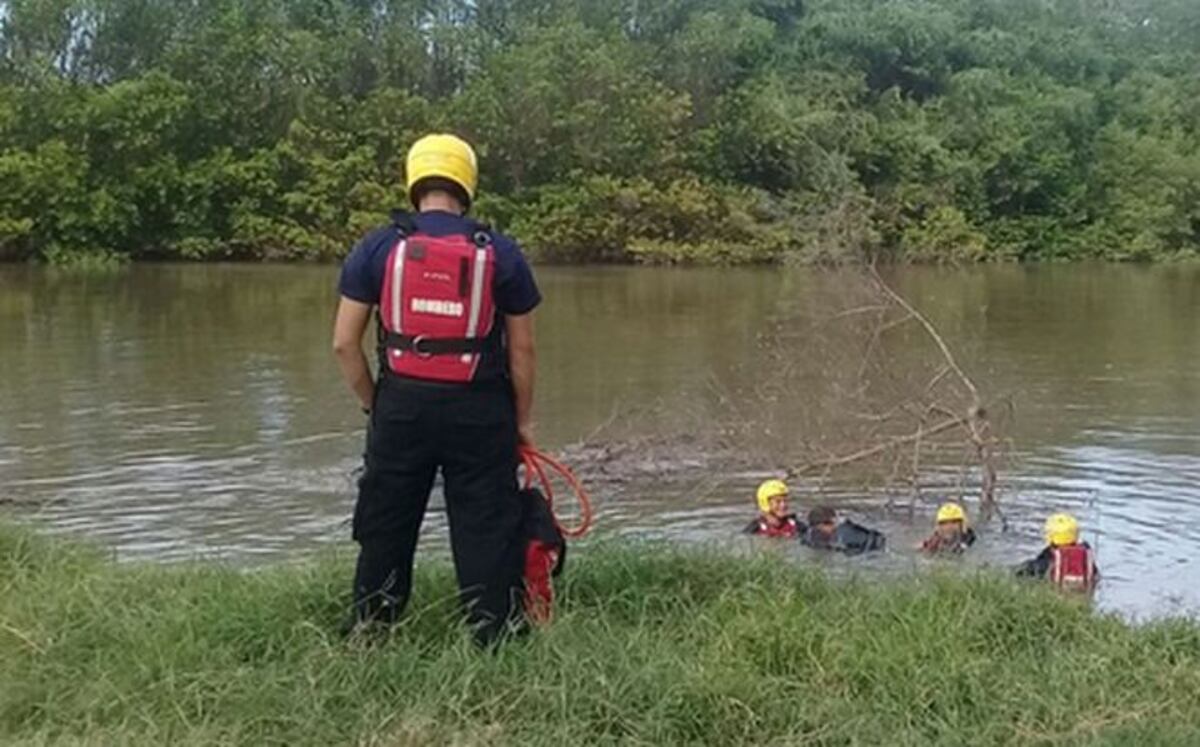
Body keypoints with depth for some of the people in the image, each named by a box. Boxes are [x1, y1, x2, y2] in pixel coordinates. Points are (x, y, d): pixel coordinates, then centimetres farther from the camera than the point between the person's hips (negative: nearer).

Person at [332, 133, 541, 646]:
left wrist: (372, 403, 13)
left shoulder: (377, 248, 1)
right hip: (480, 410, -1)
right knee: (488, 532, 6)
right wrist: (522, 420, 13)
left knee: (385, 532, 13)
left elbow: (344, 343, 0)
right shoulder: (500, 253, 1)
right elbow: (522, 348, 3)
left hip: (401, 406, 1)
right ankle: (493, 640, 10)